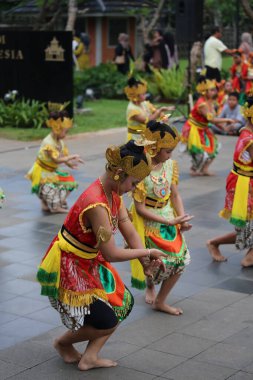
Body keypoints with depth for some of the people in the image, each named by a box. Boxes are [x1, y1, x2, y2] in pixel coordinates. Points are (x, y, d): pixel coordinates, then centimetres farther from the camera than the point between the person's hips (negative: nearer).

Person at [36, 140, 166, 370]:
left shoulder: (114, 193, -3)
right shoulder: (97, 205, -32)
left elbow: (130, 232, -1)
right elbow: (111, 254, -28)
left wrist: (147, 262, -14)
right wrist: (148, 252, -17)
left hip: (89, 263, 9)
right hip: (67, 268, -9)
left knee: (124, 302, 7)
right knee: (107, 321, -5)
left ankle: (89, 357, 12)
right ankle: (63, 343, 22)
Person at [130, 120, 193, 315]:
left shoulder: (170, 164, -7)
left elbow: (175, 195, 1)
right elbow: (140, 209, -22)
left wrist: (182, 218, -14)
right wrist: (170, 221, -21)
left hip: (169, 219, 6)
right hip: (148, 222, -6)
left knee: (180, 260, 4)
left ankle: (160, 302, 23)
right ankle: (150, 286, 43)